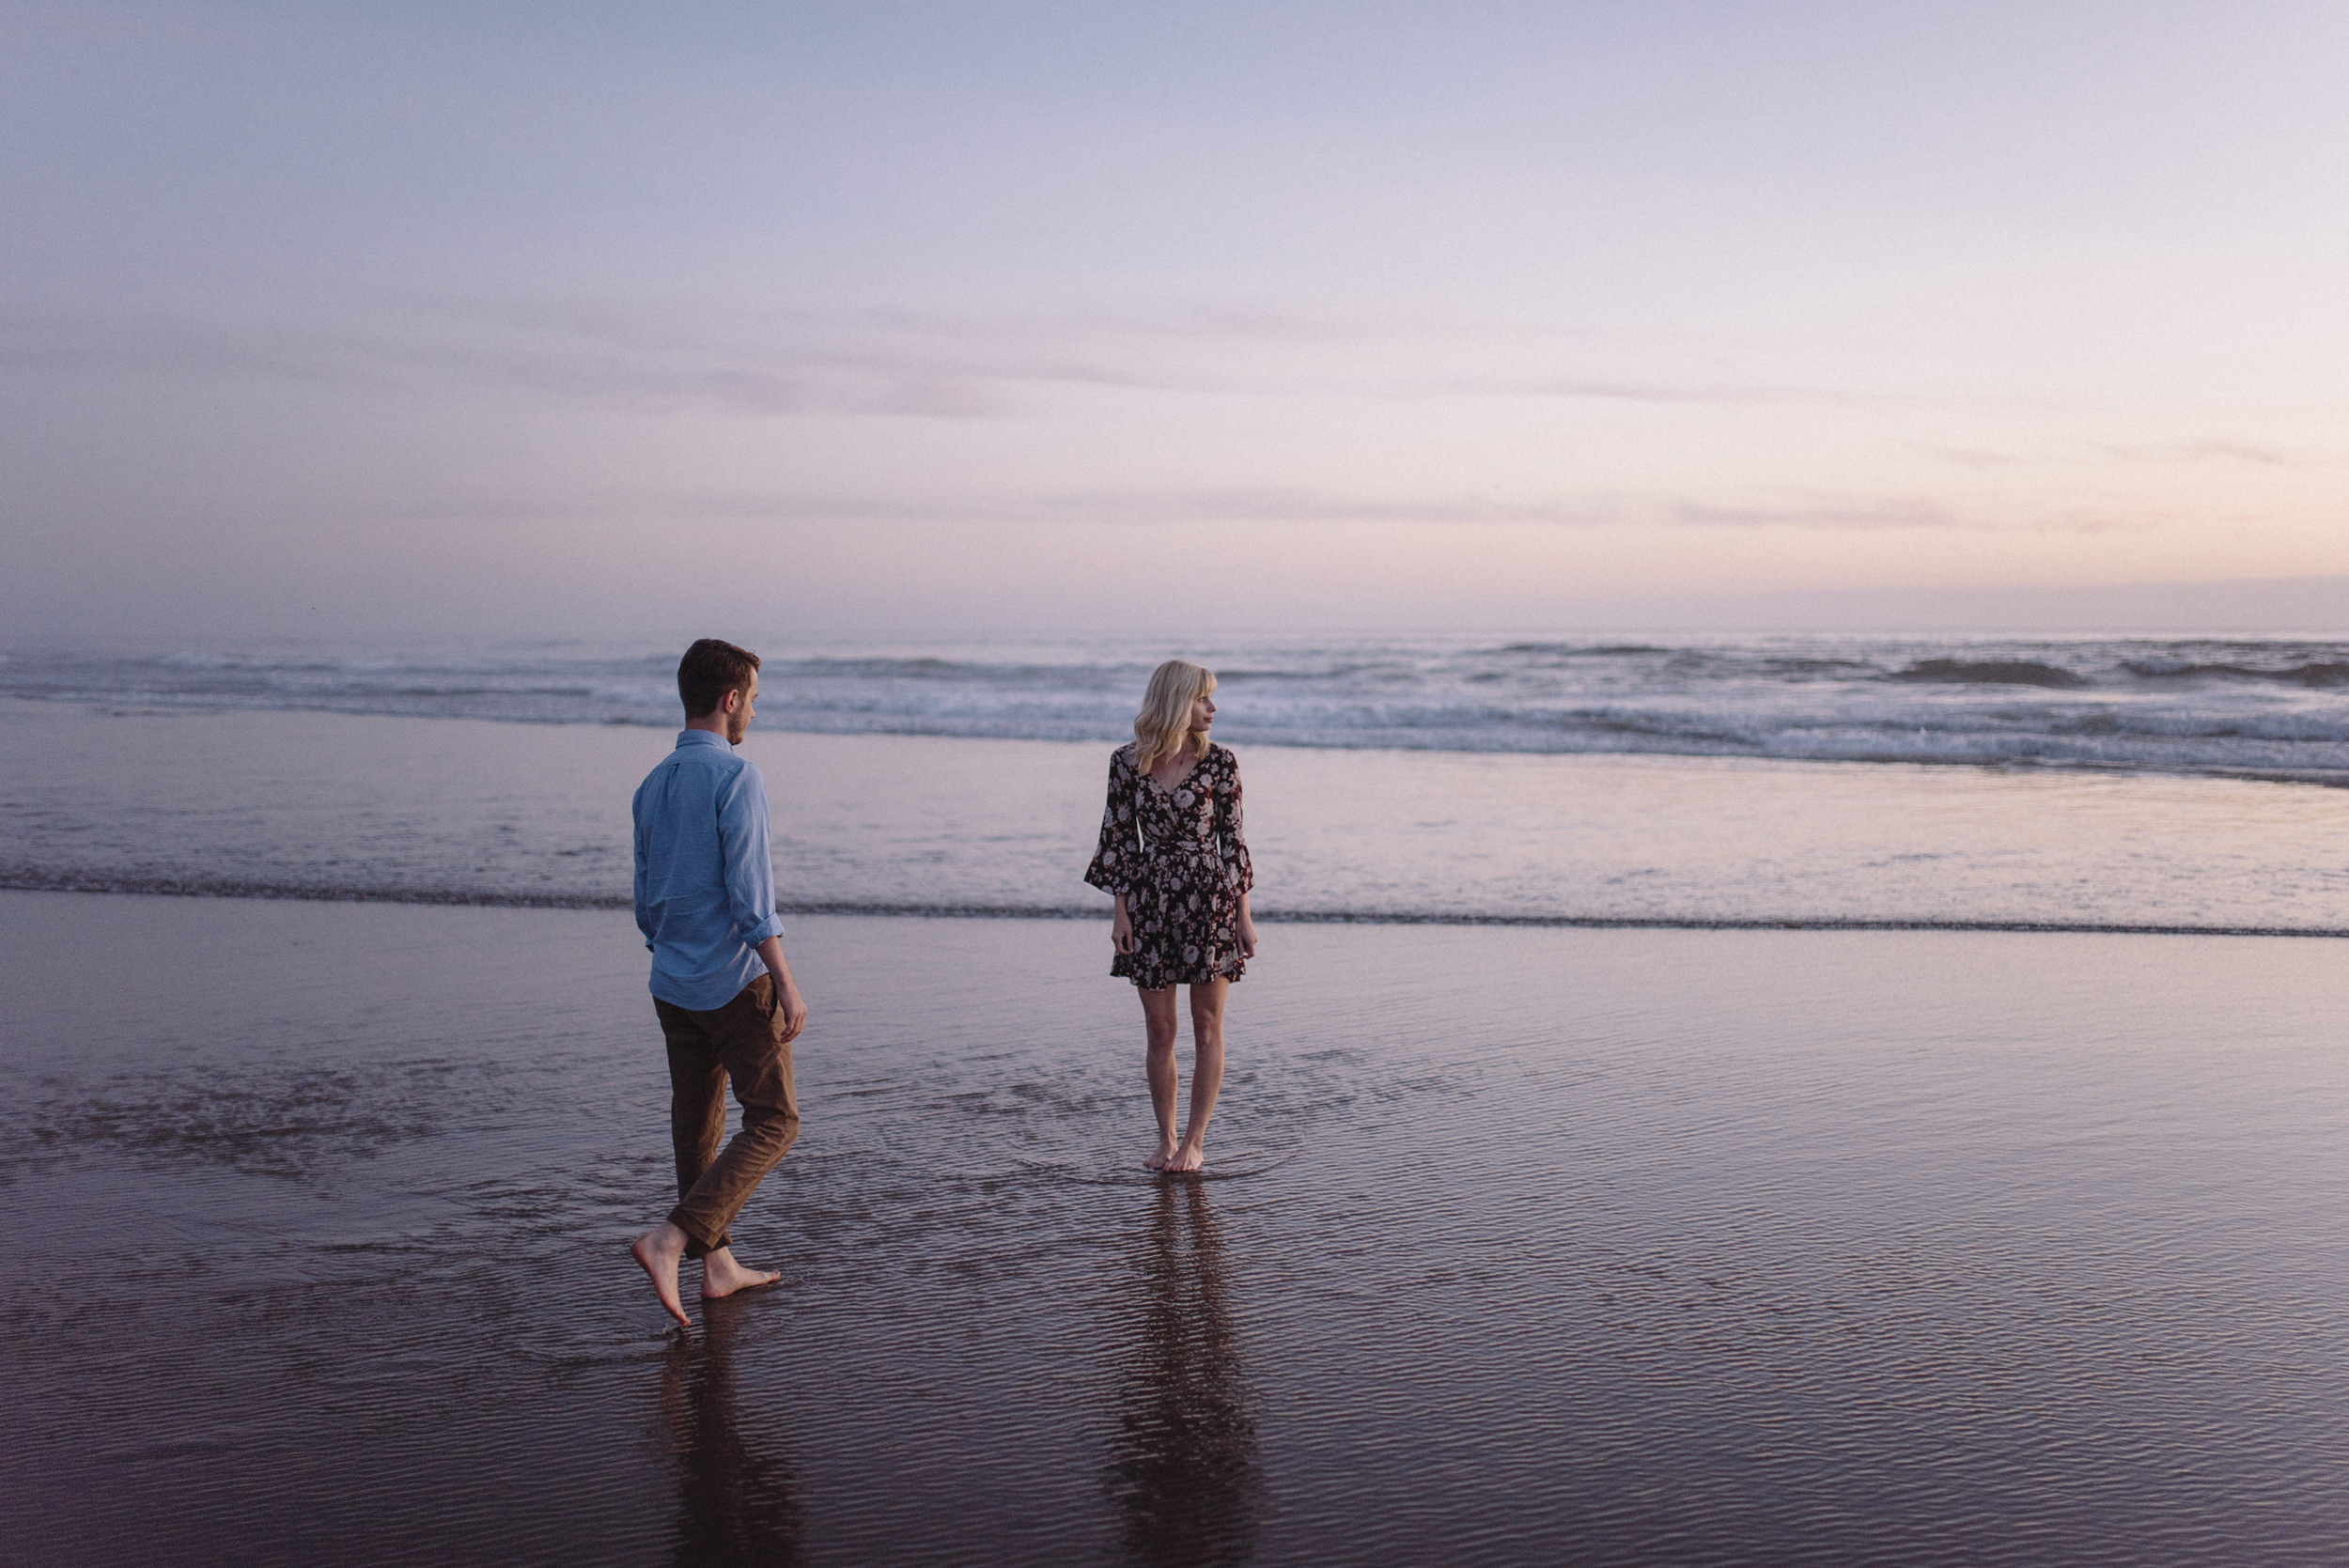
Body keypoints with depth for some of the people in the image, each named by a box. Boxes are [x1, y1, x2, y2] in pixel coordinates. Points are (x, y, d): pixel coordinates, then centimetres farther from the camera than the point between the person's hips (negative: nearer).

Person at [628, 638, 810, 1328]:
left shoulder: (653, 785, 10)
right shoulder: (735, 775, -14)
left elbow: (647, 901, 16)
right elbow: (748, 890, -21)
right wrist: (787, 985, -18)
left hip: (672, 986, 8)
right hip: (736, 983, -8)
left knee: (696, 1123, 14)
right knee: (773, 1121, 0)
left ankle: (718, 1264, 24)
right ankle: (670, 1239, -12)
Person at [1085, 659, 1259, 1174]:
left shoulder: (1217, 762, -3)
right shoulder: (1126, 762, 0)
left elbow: (1231, 838, 0)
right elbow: (1120, 837, 4)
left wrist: (1243, 914, -1)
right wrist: (1120, 909, 0)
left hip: (1209, 899, -1)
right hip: (1151, 901, 1)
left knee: (1207, 1026, 3)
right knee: (1159, 1029, 6)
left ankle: (1195, 1142, 12)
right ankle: (1166, 1139, 18)